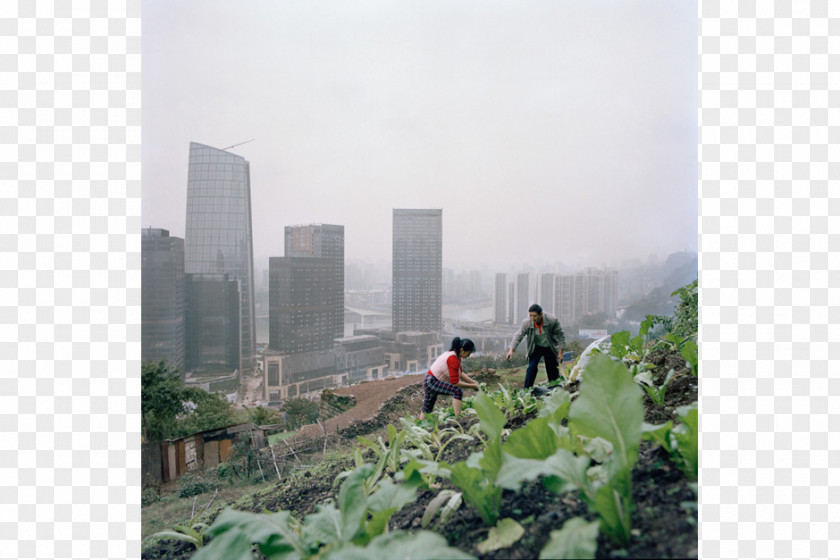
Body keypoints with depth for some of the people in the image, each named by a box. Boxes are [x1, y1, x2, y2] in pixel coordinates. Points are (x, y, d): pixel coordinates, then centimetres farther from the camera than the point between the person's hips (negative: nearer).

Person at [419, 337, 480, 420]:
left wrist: (473, 381, 1)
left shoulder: (457, 355, 3)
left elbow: (460, 373, 13)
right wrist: (472, 386, -17)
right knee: (457, 391, -25)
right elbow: (455, 382, -25)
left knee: (426, 410, 20)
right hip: (431, 382, -11)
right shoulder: (453, 359, -25)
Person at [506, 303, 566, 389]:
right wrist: (511, 349, -26)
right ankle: (526, 390, -6)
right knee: (531, 367, -15)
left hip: (550, 348, 0)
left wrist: (560, 352, -12)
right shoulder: (526, 323, -23)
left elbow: (560, 335, -12)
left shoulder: (552, 320, -24)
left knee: (553, 372, 5)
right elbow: (519, 336, -13)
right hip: (536, 348, 0)